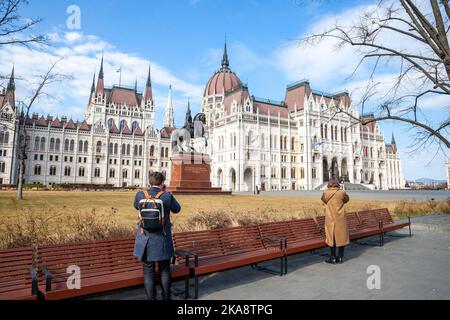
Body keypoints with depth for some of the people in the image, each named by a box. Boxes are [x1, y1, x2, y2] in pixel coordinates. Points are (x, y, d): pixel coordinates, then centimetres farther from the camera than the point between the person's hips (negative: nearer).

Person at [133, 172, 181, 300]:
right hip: (163, 240, -1)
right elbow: (177, 209, 5)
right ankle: (166, 297, 27)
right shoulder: (167, 196, -13)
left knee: (148, 271, 10)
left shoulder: (140, 195, -7)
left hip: (146, 239, 1)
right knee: (164, 270, 16)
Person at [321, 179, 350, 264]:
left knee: (331, 237, 7)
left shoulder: (326, 193, -3)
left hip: (330, 219, 0)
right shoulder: (342, 192, -4)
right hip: (340, 219, 0)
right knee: (341, 236, 11)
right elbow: (346, 199, 17)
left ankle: (333, 258, 10)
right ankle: (340, 257, 17)